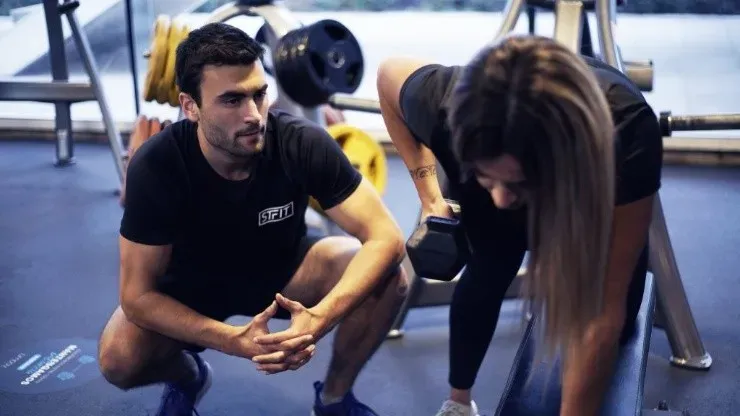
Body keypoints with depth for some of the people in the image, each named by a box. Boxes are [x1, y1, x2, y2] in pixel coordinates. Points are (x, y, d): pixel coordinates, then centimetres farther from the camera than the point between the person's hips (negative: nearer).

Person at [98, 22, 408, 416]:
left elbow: (385, 237, -30)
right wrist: (236, 340, -41)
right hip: (192, 285, -1)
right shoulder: (155, 166, -31)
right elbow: (138, 295, -27)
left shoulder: (304, 144, -29)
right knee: (119, 358, -29)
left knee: (386, 279, -26)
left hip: (282, 269, 1)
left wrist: (319, 318, -46)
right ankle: (187, 377, 9)